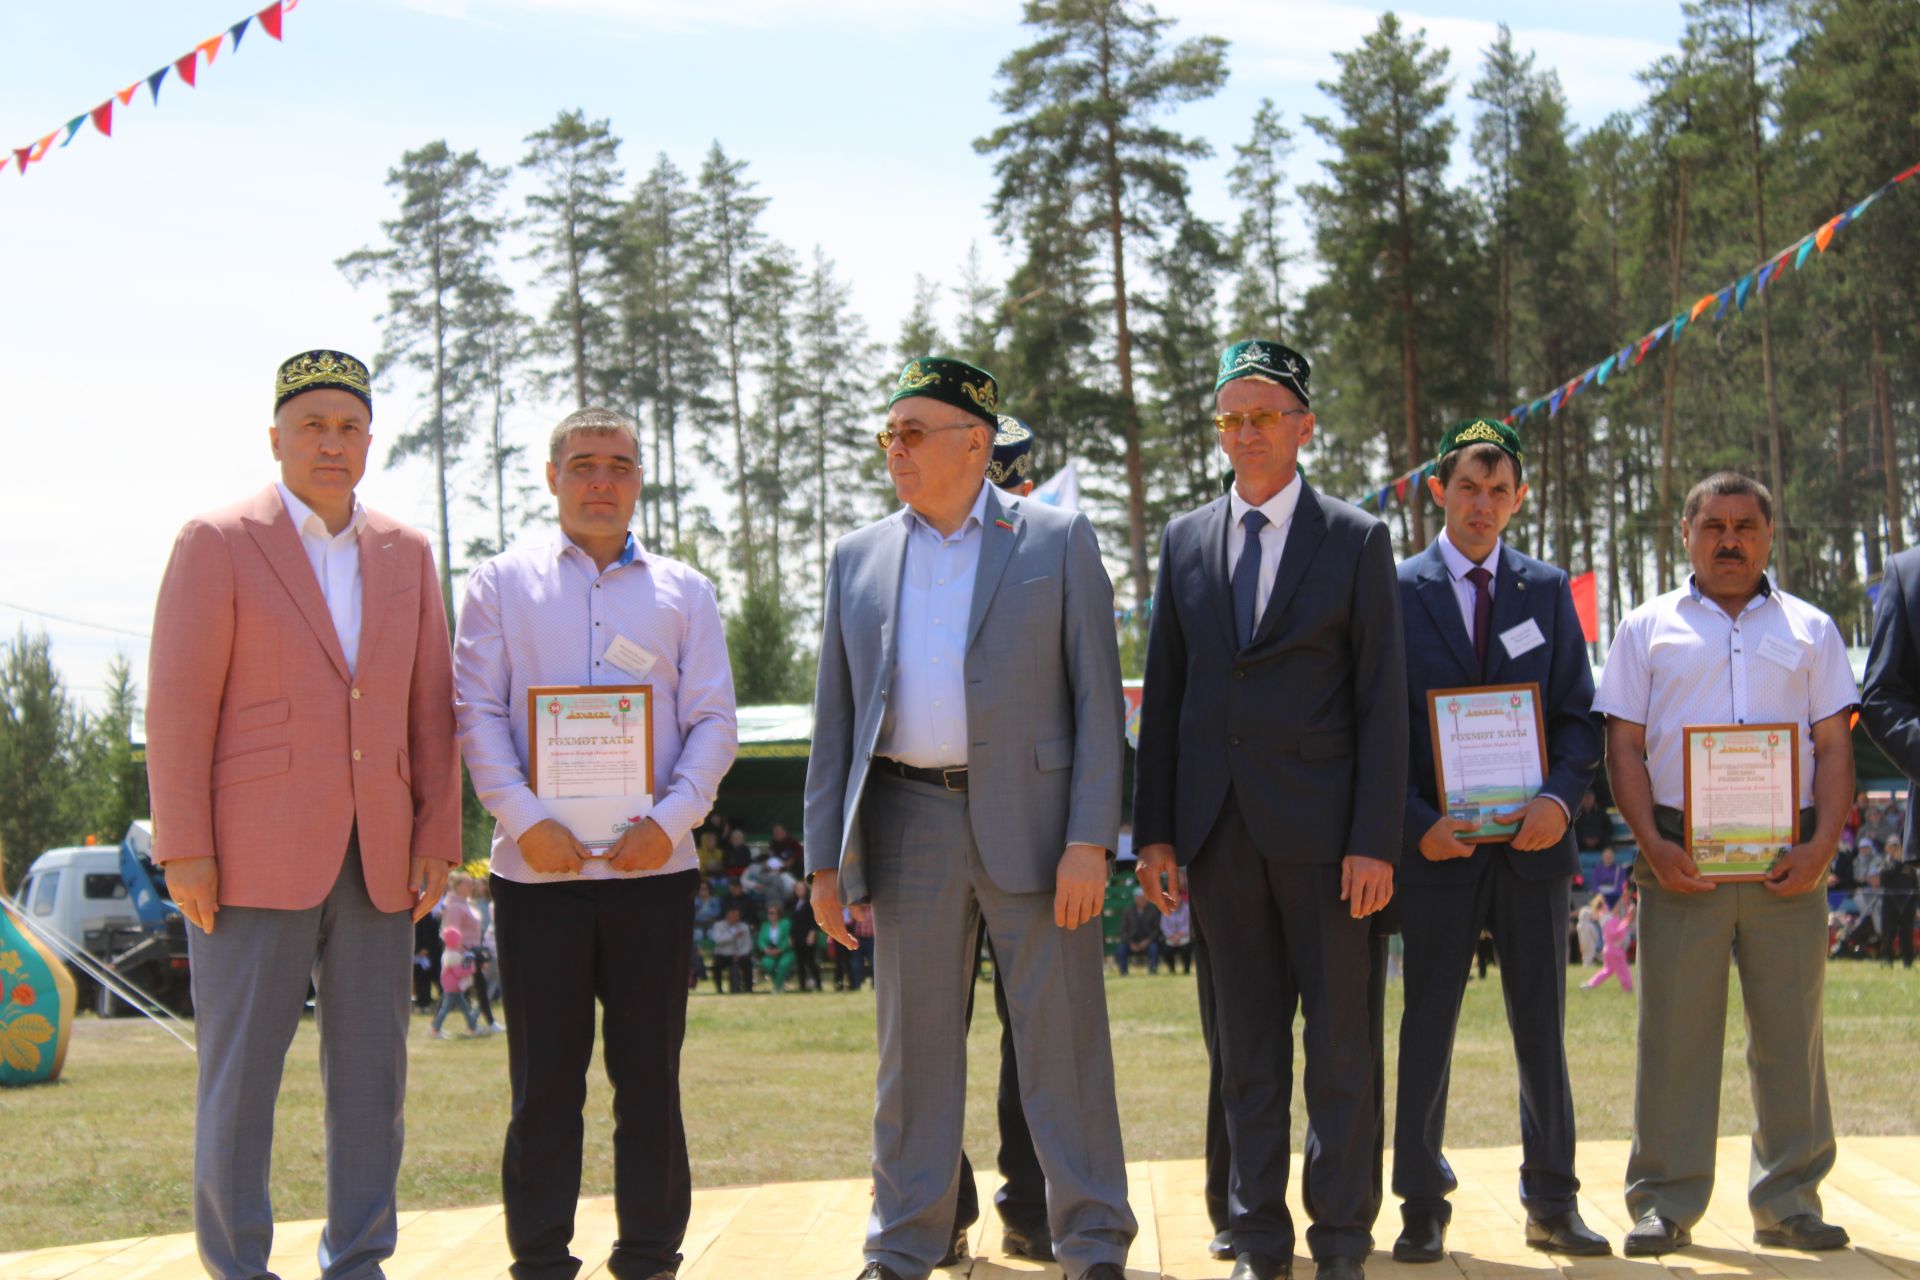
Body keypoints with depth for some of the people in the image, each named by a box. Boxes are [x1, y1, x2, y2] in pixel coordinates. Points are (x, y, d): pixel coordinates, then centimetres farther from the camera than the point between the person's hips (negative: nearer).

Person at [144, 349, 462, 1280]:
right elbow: (178, 705, -5)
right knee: (240, 1071, -1)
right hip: (254, 855, -4)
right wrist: (183, 850, -11)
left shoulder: (406, 554, 12)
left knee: (371, 1071, 6)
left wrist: (437, 839, 4)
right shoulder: (217, 543, -1)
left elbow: (430, 710, 13)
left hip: (375, 861, 4)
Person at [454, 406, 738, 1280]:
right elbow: (478, 715, 1)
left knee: (649, 1074, 4)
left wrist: (671, 819, -9)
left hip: (653, 865, 1)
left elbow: (713, 722, 6)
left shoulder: (682, 592, 12)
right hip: (537, 869, -1)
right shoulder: (501, 584, 9)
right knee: (543, 1076, 3)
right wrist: (524, 820, -13)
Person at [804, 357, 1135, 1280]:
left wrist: (1088, 840, -10)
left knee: (1063, 1039, 1)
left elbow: (1097, 698, -2)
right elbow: (835, 719, 12)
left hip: (1029, 816, -3)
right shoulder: (858, 558, 12)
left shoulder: (1059, 542, 3)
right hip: (908, 821, 3)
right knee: (912, 1046, 8)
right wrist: (826, 856, 6)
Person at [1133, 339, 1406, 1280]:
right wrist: (1154, 831, 5)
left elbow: (1382, 699, -2)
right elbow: (1163, 695, 11)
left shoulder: (1356, 539, 2)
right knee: (1245, 1046, 8)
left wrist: (1375, 840, -10)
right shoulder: (1184, 542, 11)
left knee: (1342, 1044, 2)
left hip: (1322, 827, -3)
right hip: (1221, 830, 3)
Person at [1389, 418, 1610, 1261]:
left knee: (1542, 1031, 8)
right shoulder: (1399, 591, 1)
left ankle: (1552, 1205, 18)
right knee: (1427, 1028, 3)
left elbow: (1580, 713, 7)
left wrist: (1560, 799, -11)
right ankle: (1422, 1210, 11)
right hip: (1437, 844, -2)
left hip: (1531, 842, 2)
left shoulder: (1547, 590, 8)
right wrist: (1417, 824, -12)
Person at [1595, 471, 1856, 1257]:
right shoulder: (1649, 629, 9)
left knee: (1791, 1031, 4)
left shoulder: (1809, 630, 13)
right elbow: (1624, 747, 4)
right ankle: (1665, 1203, 6)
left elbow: (1834, 747, 8)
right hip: (1681, 859, -1)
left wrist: (1823, 844, -7)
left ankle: (1789, 1200, 14)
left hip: (1788, 860, 1)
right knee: (1674, 1031, 0)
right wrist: (1652, 842, -9)